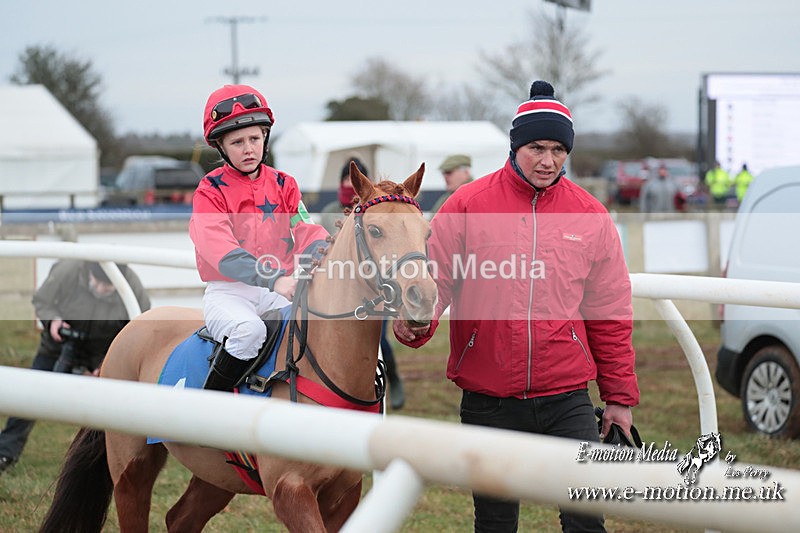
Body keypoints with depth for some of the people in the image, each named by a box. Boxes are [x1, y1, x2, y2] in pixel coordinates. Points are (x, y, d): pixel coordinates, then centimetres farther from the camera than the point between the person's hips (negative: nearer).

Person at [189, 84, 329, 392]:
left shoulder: (283, 185, 12)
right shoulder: (211, 191, -4)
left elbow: (307, 231, 1)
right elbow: (220, 250, -20)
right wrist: (274, 279, -34)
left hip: (279, 289, 4)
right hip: (228, 291, -4)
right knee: (249, 330, -34)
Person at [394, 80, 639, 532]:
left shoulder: (591, 216, 4)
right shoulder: (468, 205, -1)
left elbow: (610, 317, 8)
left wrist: (619, 397, 9)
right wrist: (415, 320, -23)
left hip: (566, 400, 0)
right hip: (488, 402, 0)